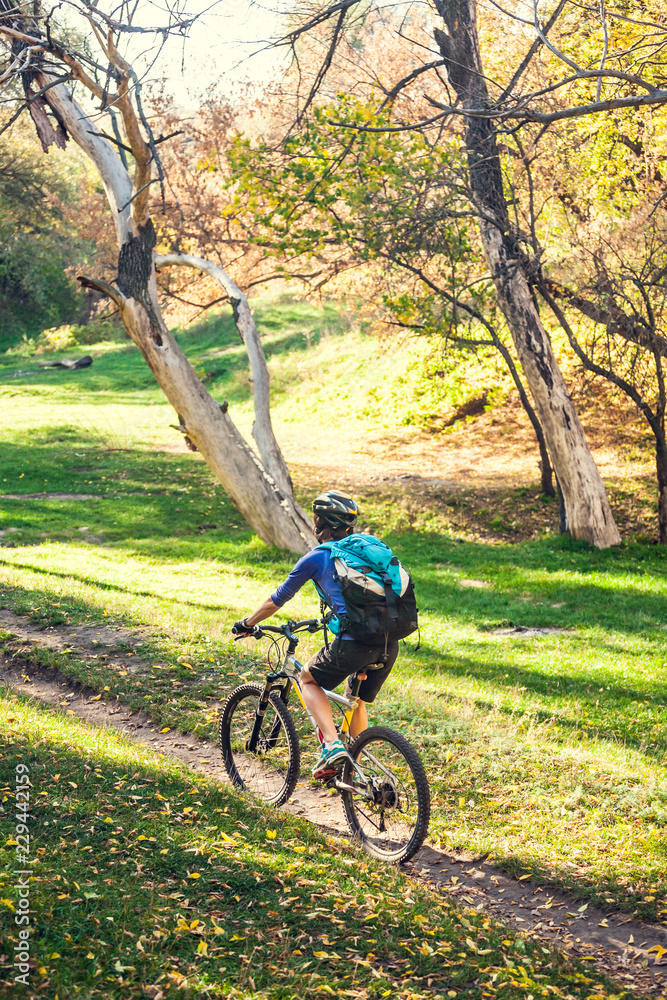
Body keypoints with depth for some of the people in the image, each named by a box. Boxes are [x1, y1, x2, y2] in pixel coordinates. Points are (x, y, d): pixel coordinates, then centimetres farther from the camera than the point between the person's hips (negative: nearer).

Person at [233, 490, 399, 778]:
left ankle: (332, 744, 3)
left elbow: (275, 602, 16)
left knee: (308, 679, 21)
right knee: (358, 701, 28)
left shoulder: (315, 559, 5)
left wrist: (247, 624, 32)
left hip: (353, 644, -5)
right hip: (390, 644, 6)